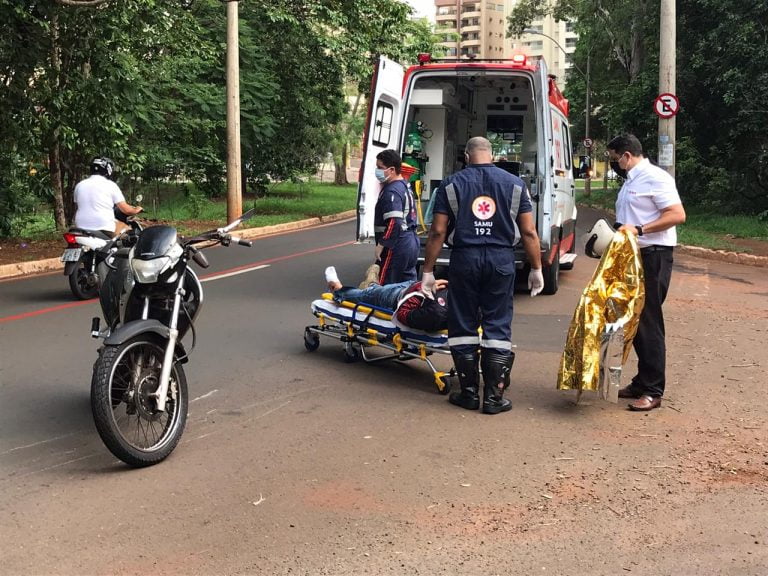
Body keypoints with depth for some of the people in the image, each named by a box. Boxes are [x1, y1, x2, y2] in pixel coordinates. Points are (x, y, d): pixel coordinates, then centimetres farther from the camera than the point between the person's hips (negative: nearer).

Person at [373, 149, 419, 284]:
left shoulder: (392, 192, -17)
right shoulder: (405, 185, 14)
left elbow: (394, 223, -26)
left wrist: (381, 245, -21)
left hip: (396, 247, -10)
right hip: (411, 242, 10)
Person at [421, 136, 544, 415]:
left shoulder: (451, 185, 3)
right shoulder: (514, 184, 6)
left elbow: (438, 231, -1)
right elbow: (529, 232, 3)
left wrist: (428, 270, 5)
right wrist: (536, 269, 10)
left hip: (465, 259, -1)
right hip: (501, 260, 1)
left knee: (463, 326, 10)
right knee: (497, 327, 6)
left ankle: (469, 393, 15)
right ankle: (493, 396, 8)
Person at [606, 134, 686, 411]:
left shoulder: (655, 178, -11)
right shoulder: (630, 181, 18)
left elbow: (677, 214, -20)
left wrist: (638, 229, -23)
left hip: (654, 256, -10)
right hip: (634, 256, 10)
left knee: (649, 322, -7)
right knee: (635, 320, 12)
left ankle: (653, 391, -2)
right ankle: (642, 382, 22)